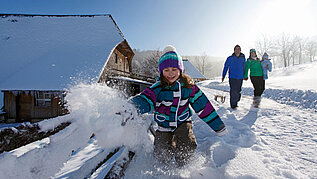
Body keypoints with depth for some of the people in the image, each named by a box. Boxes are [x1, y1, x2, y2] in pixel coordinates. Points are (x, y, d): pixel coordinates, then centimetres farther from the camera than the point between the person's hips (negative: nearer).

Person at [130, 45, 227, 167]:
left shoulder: (188, 86, -11)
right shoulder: (158, 88, -15)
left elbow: (203, 106, -5)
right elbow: (144, 100, -29)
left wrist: (218, 126, -2)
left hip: (183, 122, 0)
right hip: (164, 125, 0)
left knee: (188, 146, -22)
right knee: (162, 156, -5)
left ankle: (182, 166, 15)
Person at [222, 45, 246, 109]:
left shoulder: (243, 58, 7)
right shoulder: (230, 58, -2)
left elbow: (244, 67, 17)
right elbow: (226, 67, 3)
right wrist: (223, 76, 0)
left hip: (240, 77, 3)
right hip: (232, 77, -3)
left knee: (238, 91, 8)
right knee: (233, 91, -9)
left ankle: (236, 102, 26)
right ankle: (233, 104, 0)